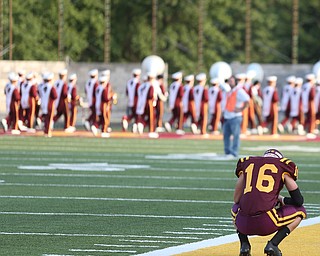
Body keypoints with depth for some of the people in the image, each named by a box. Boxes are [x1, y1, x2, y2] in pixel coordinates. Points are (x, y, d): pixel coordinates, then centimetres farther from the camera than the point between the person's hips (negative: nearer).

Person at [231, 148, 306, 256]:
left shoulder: (246, 163, 20)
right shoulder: (282, 166, 13)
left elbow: (236, 199, 23)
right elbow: (298, 201, 14)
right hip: (266, 223, -3)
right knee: (300, 211, 24)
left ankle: (244, 245, 16)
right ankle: (273, 244, 6)